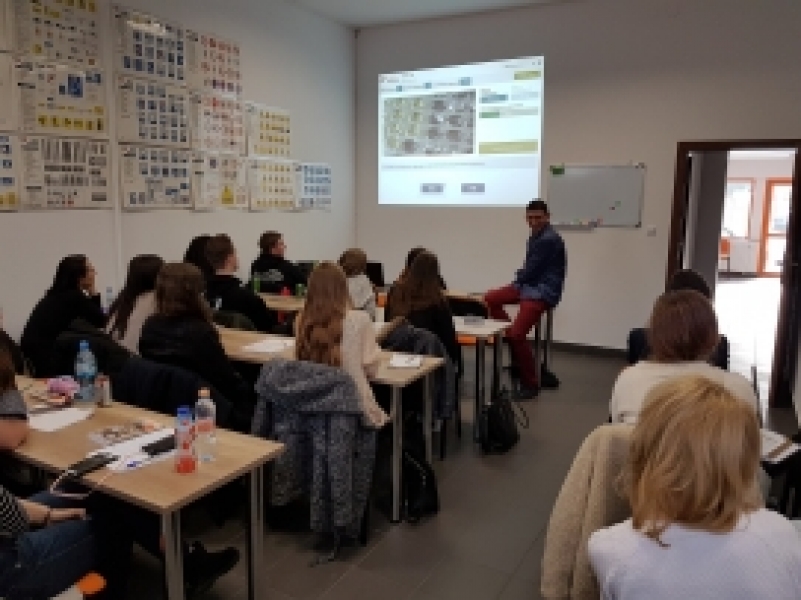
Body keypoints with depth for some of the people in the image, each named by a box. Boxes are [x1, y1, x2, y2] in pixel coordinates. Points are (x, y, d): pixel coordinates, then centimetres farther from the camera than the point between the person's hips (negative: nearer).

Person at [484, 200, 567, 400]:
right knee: (490, 299, 9)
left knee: (517, 333, -20)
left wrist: (518, 280, 1)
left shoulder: (549, 240, -17)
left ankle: (530, 384, -5)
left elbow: (532, 270, -17)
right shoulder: (536, 236, 13)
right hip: (529, 284, 11)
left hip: (544, 291, -11)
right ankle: (511, 338, 14)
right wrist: (519, 280, 0)